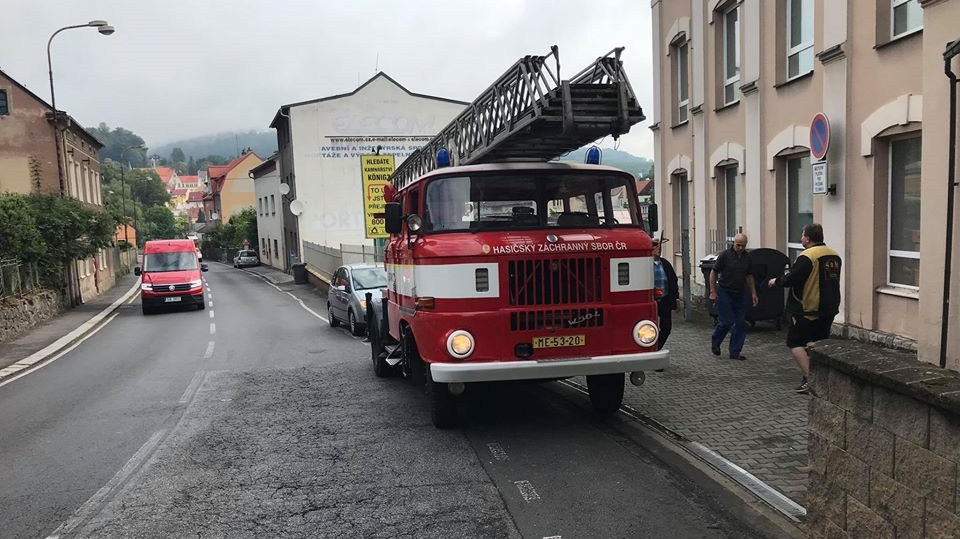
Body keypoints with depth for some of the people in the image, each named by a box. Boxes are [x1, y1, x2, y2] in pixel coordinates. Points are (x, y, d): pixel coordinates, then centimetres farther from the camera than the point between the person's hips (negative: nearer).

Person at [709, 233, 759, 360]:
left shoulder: (747, 257, 5)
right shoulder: (725, 255, -10)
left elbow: (749, 276, 15)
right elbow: (713, 273, -7)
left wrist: (753, 293, 10)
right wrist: (713, 292, -11)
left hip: (740, 293, 5)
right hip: (724, 292, -5)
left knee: (741, 323, 2)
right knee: (726, 321, -8)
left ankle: (735, 352, 10)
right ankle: (715, 342, 19)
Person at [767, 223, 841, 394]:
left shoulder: (807, 257, -18)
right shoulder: (835, 256, 8)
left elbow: (791, 279, -19)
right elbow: (829, 281, 16)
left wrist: (776, 281, 0)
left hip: (807, 310, -8)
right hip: (829, 309, 8)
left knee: (795, 343, 1)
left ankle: (809, 378, -8)